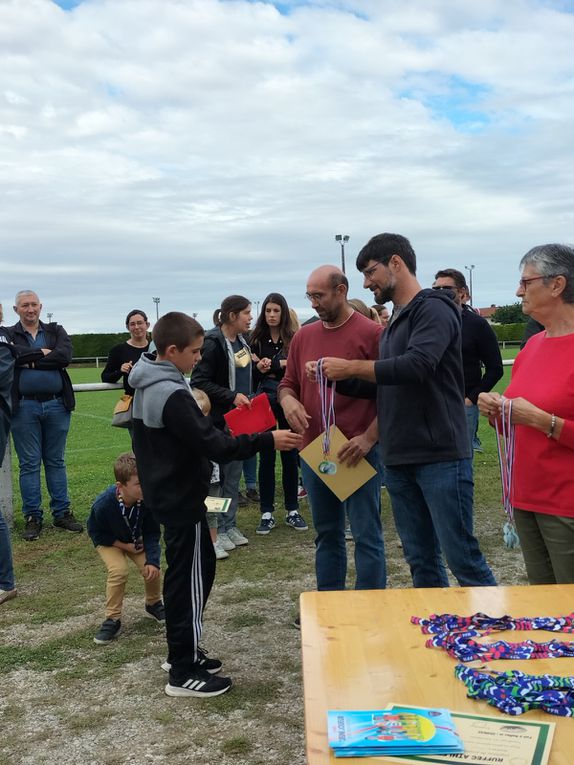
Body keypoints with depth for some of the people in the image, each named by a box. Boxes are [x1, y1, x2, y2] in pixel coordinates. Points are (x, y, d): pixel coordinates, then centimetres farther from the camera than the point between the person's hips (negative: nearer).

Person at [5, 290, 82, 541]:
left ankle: (62, 513, 17)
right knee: (29, 463, 4)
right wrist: (43, 353, -10)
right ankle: (32, 517, 12)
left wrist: (30, 361, -10)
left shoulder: (56, 331, 10)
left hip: (56, 405, 2)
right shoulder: (8, 334, 6)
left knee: (56, 461, 10)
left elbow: (65, 356, -9)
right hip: (24, 407, -1)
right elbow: (13, 354, -17)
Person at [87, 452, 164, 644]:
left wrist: (152, 560, -26)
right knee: (118, 571, -26)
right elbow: (95, 531, -17)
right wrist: (123, 545, -19)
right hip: (109, 541, -2)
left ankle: (153, 604, 16)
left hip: (136, 540, 2)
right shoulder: (103, 504, -36)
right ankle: (112, 619, -7)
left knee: (151, 569, -17)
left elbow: (152, 533, -16)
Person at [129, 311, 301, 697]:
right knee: (189, 580, 0)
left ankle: (184, 651, 30)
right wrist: (267, 440, -24)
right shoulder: (173, 395, -24)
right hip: (182, 500, -10)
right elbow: (213, 445, -27)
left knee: (200, 567, 19)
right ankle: (184, 673, 11)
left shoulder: (148, 387, 8)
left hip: (167, 493, 10)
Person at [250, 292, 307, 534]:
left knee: (290, 456, 7)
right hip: (264, 403, 1)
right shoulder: (256, 340, 3)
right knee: (266, 457, 5)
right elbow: (249, 376, 3)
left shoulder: (293, 339, -1)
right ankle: (267, 513, 12)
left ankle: (292, 510, 18)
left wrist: (271, 367, -13)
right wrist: (259, 367, -16)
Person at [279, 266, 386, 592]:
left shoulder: (372, 333, -8)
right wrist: (288, 399, -5)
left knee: (367, 534, 3)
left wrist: (369, 437, -17)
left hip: (358, 452, -6)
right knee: (326, 533, 17)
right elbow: (288, 383, 18)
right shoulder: (304, 336, 9)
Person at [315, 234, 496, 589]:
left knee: (461, 556, -4)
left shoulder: (433, 308, -8)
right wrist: (336, 379, 8)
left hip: (441, 456, -8)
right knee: (421, 559, 12)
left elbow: (417, 366, -24)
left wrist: (350, 367, -15)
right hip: (399, 460, 8)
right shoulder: (394, 322, 19)